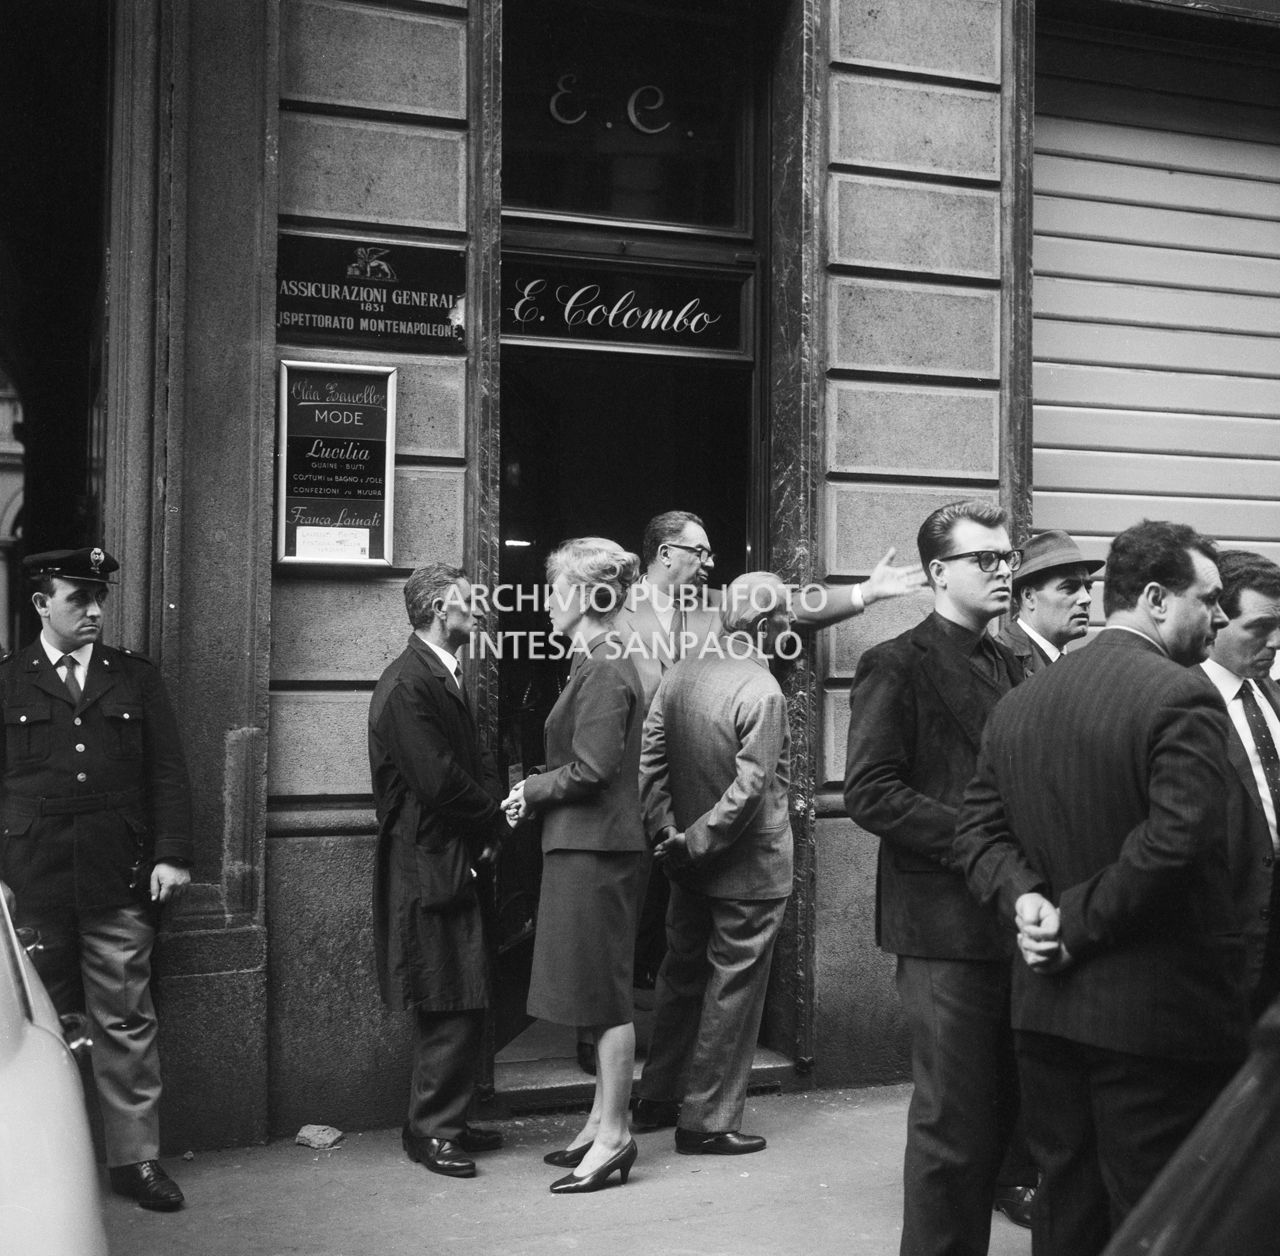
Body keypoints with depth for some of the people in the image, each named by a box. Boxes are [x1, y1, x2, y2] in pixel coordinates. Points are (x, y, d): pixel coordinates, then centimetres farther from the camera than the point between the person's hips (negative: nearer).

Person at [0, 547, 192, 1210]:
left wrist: (171, 855, -2)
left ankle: (135, 1157, 14)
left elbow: (168, 771, 6)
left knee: (126, 1024, 4)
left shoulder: (136, 676, 8)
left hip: (120, 882, 1)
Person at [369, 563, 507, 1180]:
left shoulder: (443, 678, 16)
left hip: (456, 861, 10)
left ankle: (446, 1122, 26)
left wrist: (491, 820, -1)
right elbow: (440, 782, -21)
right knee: (449, 1008, -3)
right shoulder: (407, 685, -16)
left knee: (462, 1004, 15)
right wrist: (495, 820, -7)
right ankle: (432, 1131, 10)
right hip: (428, 868, -10)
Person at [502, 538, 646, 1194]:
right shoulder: (598, 665, 13)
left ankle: (613, 1136, 8)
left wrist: (532, 791, -8)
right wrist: (536, 790, 7)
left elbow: (592, 769, -21)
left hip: (596, 849, -10)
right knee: (601, 991, 15)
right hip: (586, 845, 10)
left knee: (604, 991, -2)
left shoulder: (605, 672, -17)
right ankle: (602, 1121, 25)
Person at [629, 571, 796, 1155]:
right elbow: (749, 789, -23)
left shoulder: (678, 676, 1)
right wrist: (697, 844, -14)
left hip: (691, 865, 7)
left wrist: (669, 833, -1)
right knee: (732, 989, 5)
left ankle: (657, 1098, 33)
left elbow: (648, 760, 0)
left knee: (682, 977, 20)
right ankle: (708, 1122, 15)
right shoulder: (763, 692, -20)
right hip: (749, 867, -7)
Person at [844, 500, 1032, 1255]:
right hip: (946, 922, -7)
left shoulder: (1011, 668, 16)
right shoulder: (898, 666, -7)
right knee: (952, 1121, -1)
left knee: (1000, 1110, 15)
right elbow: (870, 793, -15)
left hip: (1013, 918, 7)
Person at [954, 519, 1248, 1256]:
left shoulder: (1019, 703, 8)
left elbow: (979, 827, 7)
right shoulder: (1183, 697, -15)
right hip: (1156, 1014, -7)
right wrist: (1078, 922, -14)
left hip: (1048, 1007, 7)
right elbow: (1174, 842, -24)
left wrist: (1026, 900, -6)